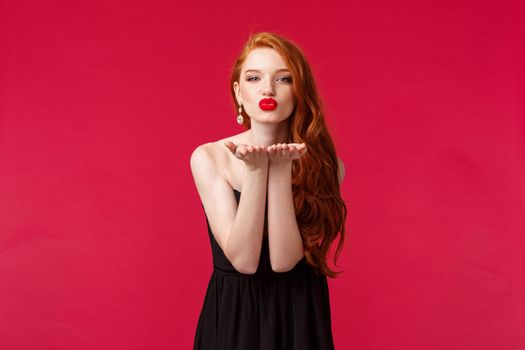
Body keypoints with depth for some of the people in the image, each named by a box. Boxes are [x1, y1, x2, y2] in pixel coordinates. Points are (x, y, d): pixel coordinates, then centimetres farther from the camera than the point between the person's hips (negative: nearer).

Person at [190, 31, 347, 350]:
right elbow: (243, 260, -18)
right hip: (232, 315, 0)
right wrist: (255, 169, -26)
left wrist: (281, 168, -26)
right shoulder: (209, 158, -10)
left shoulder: (325, 164, -9)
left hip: (300, 316, 1)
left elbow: (284, 260, -19)